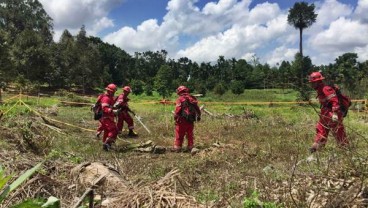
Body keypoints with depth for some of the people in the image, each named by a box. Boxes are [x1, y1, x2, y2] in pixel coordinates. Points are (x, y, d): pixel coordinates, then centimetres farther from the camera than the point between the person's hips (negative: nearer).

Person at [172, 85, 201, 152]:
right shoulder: (193, 98, 10)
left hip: (182, 120, -5)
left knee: (179, 134, 3)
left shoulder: (180, 99, -7)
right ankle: (190, 147, 17)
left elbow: (177, 109, -15)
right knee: (190, 134, 14)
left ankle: (177, 147, 5)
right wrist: (198, 116, 18)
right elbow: (197, 109, 11)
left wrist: (175, 117, -7)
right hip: (191, 120, 5)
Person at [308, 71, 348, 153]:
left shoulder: (326, 89, -20)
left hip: (332, 115, -10)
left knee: (338, 132, 0)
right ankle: (316, 146, 21)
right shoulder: (320, 90, 13)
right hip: (325, 115, 10)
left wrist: (335, 113, -35)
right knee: (321, 129, 13)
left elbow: (334, 100, -28)